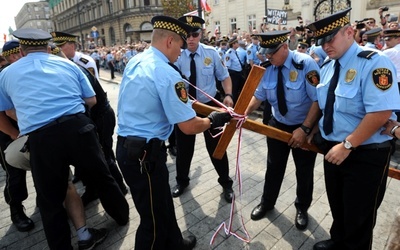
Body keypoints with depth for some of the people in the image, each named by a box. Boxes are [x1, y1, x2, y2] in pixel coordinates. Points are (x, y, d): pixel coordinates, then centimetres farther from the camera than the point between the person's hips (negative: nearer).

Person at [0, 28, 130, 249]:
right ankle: (122, 216, 42)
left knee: (50, 201, 16)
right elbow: (91, 100, 14)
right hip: (79, 127, 1)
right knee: (101, 175, 22)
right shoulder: (67, 64, 15)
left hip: (41, 138, -1)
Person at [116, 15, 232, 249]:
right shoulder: (166, 74, -22)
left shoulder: (135, 62, 7)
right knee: (153, 216, 11)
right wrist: (214, 119, -3)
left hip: (127, 146, 10)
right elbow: (189, 126, -22)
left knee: (163, 204, 27)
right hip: (145, 153, -10)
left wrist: (183, 100, 26)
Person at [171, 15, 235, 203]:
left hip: (209, 105, 0)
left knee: (216, 146, 10)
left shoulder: (211, 53, -5)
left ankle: (226, 183, 32)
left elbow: (224, 76, 1)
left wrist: (228, 94, -17)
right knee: (183, 147, 15)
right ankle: (182, 181, 41)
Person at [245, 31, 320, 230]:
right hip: (278, 124, 4)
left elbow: (318, 100, -23)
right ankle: (267, 203, 37)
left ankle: (302, 208, 38)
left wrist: (304, 129, -27)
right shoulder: (268, 67, -8)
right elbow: (259, 95, 3)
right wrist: (245, 114, -9)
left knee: (304, 170, 13)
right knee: (274, 166, 16)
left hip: (305, 126, -3)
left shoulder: (305, 64, -22)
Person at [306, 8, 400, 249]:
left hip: (365, 155, -7)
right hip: (333, 149, 8)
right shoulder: (328, 66, 6)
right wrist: (314, 131, 10)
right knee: (337, 205, 25)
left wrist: (347, 145, -25)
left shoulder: (374, 63, -18)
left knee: (358, 215, 11)